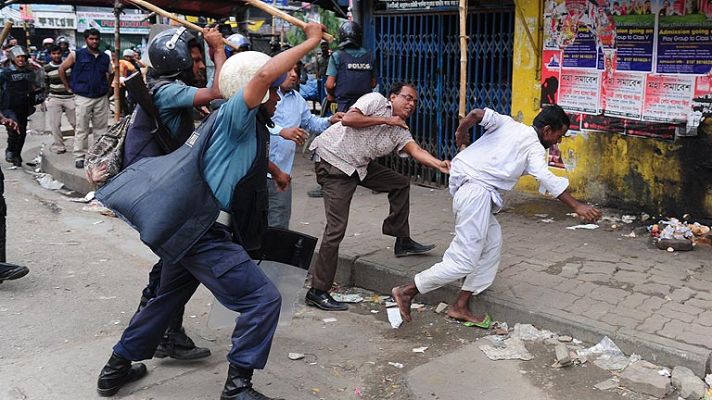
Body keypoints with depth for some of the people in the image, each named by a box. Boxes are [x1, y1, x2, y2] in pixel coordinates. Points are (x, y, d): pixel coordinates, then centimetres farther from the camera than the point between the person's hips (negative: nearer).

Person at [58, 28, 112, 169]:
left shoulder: (105, 57, 10)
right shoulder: (77, 55, -2)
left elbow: (110, 73, 24)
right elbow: (61, 69, 3)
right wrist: (68, 87, 3)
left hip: (101, 98, 4)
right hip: (83, 98, -4)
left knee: (101, 128, 8)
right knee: (82, 129, -1)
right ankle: (79, 157, 4)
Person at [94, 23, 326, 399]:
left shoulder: (243, 127, 18)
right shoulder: (235, 115, -9)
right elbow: (264, 74, -27)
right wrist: (311, 41, -20)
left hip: (187, 229, 11)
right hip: (202, 232, -11)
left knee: (168, 297, 27)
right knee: (264, 298, -8)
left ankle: (117, 368, 40)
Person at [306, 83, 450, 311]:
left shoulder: (401, 132, 10)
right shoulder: (377, 101, -6)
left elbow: (416, 151, -9)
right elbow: (347, 119, -20)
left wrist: (439, 164, -29)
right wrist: (385, 120, -14)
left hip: (360, 166, 8)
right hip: (334, 163, -8)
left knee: (400, 183, 13)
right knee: (336, 228, -14)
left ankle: (402, 241, 24)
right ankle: (317, 292, -8)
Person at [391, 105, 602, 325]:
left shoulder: (508, 123, 14)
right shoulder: (534, 148, -2)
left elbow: (477, 114, 0)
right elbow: (548, 179, -14)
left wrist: (461, 133, 16)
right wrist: (577, 206, -14)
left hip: (460, 181, 9)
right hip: (476, 190, -9)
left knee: (492, 243, 15)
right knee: (464, 260, -4)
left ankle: (461, 306, 17)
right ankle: (407, 291, 1)